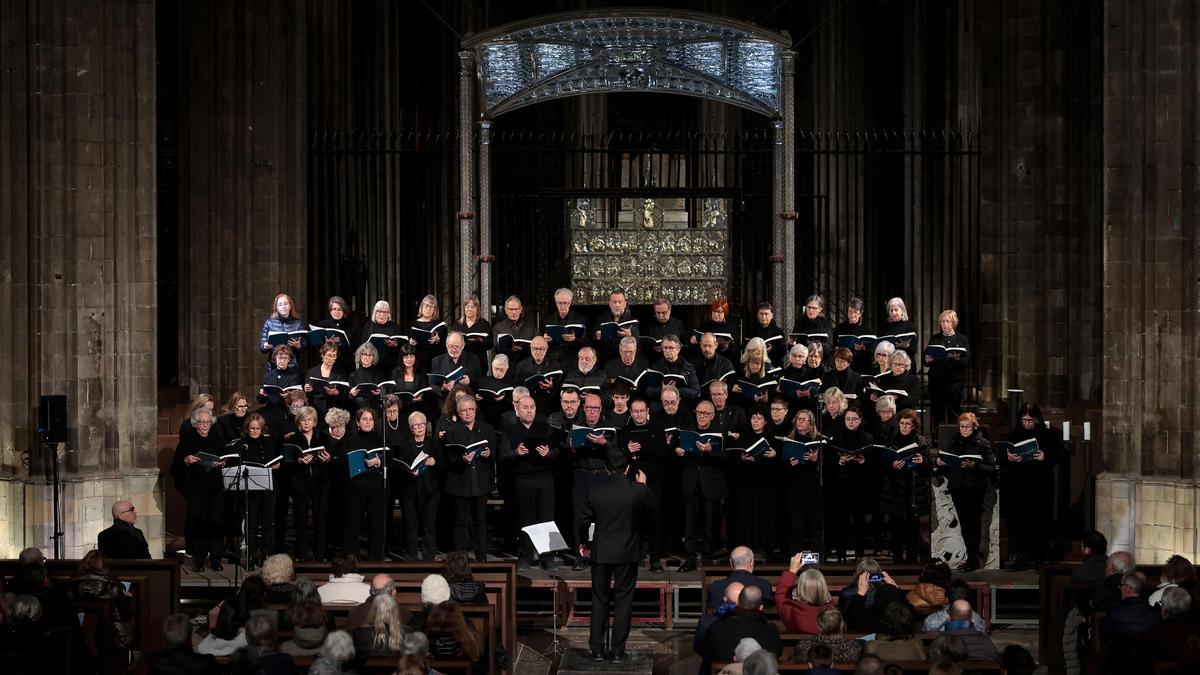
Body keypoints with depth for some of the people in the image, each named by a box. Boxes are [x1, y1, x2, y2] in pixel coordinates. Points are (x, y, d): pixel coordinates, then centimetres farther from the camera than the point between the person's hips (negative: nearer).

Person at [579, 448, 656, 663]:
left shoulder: (594, 489, -8)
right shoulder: (638, 490, -13)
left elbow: (586, 520, 0)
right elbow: (650, 506, 8)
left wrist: (583, 544, 16)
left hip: (601, 552, 1)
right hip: (628, 553, -1)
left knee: (599, 600, 12)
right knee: (623, 601, 7)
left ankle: (597, 649, 14)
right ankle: (618, 652, 8)